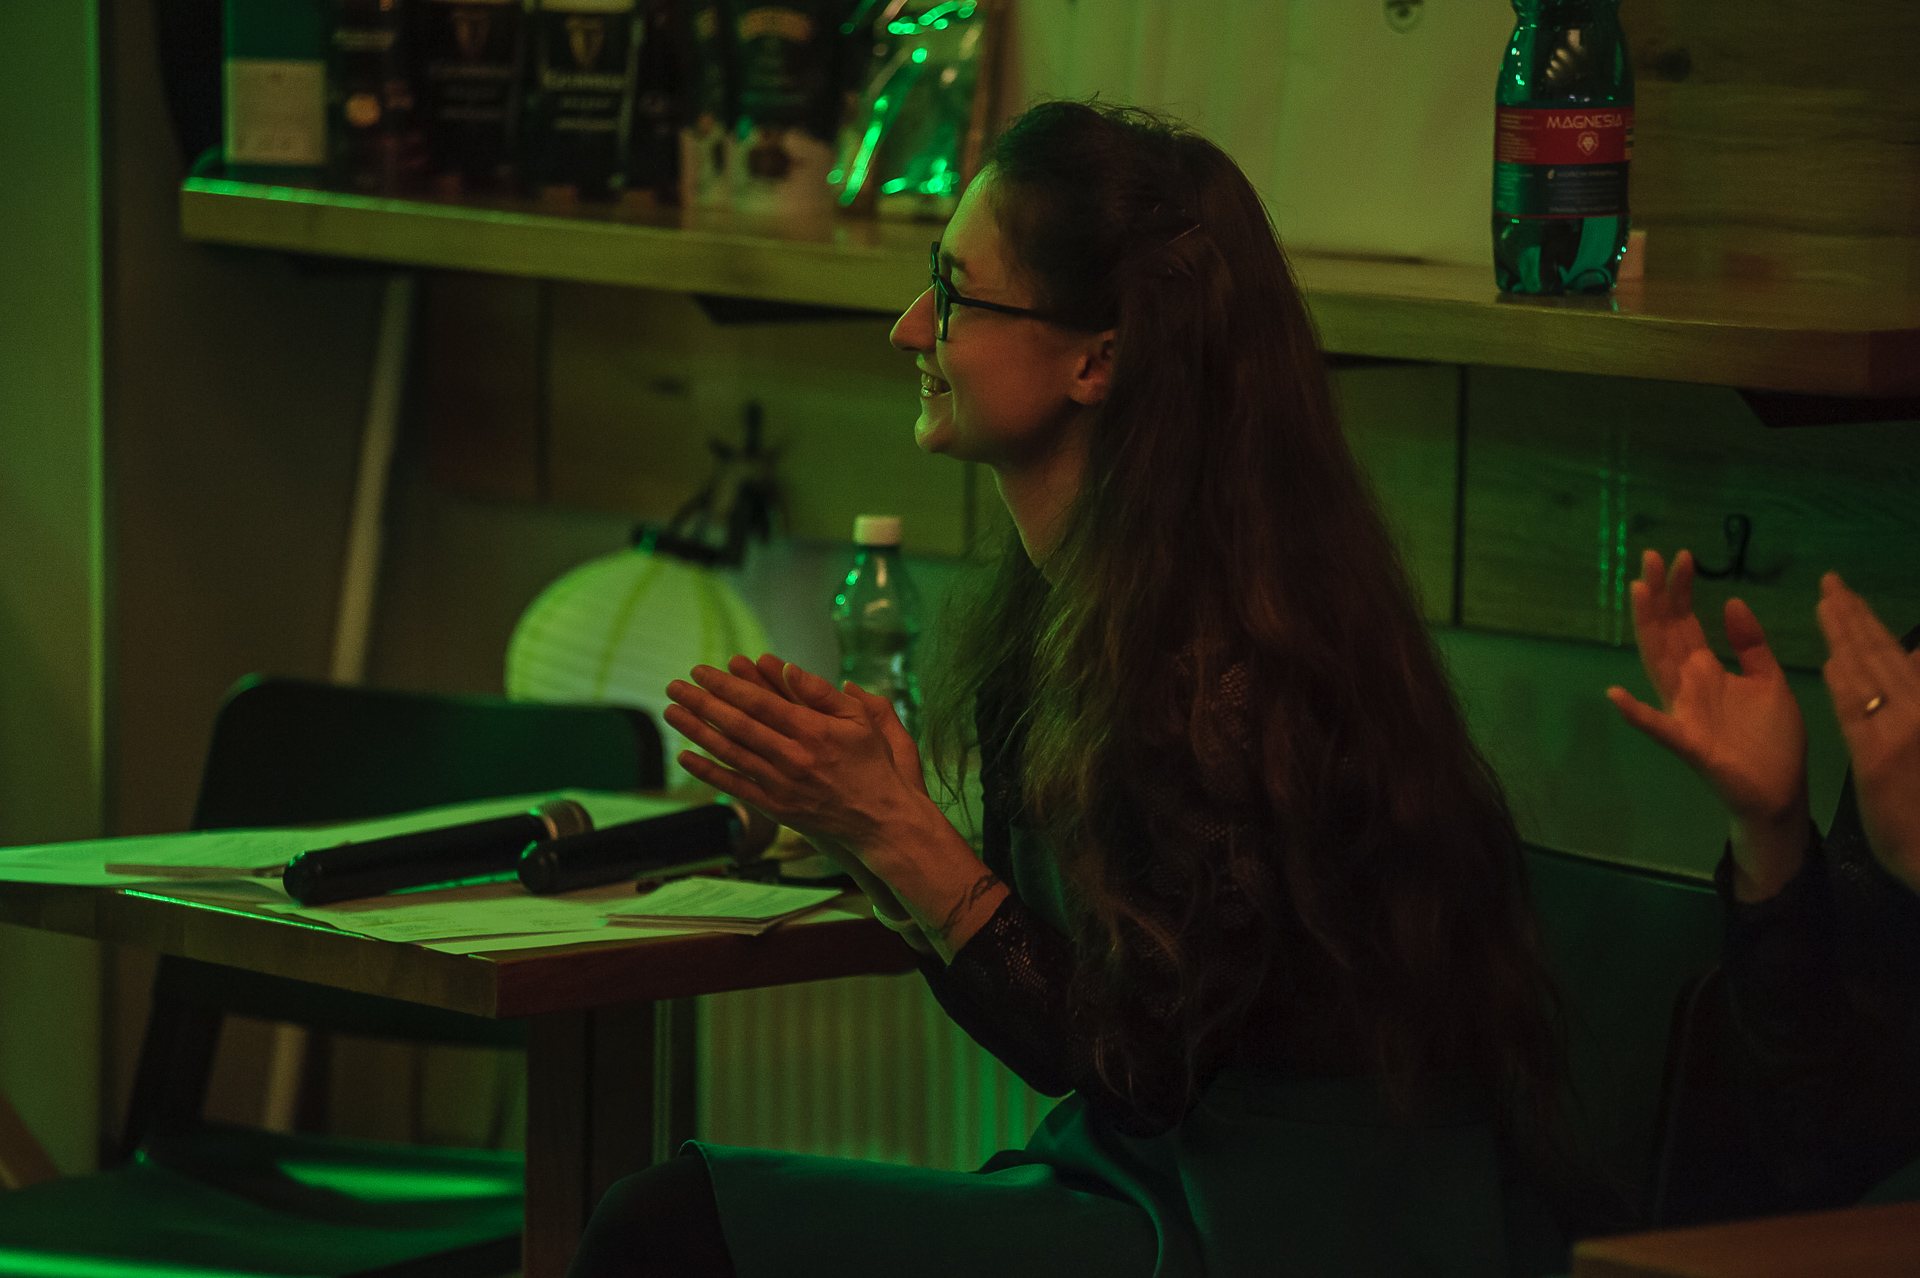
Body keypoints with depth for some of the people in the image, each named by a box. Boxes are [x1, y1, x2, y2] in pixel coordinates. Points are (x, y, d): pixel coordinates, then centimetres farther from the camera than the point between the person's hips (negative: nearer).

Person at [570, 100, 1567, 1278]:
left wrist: (896, 831, -18)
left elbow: (1143, 1064, -17)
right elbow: (1052, 996, 10)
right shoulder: (1068, 606, 7)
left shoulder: (1221, 662, -20)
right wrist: (853, 810, -3)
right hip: (1161, 1182, 9)